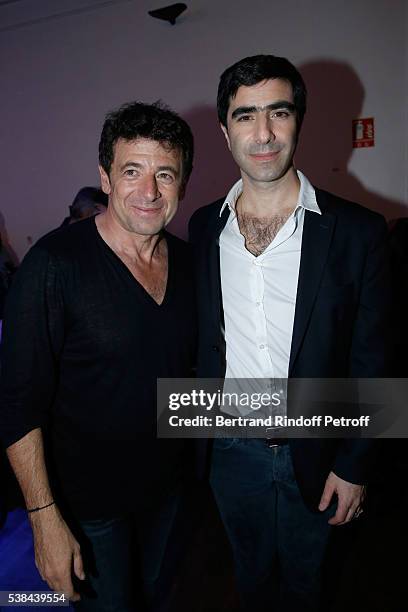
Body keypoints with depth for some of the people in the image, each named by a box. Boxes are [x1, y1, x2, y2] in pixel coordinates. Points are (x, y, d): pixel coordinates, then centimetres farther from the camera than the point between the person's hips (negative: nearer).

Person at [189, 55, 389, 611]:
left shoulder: (358, 231, -14)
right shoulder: (203, 227, -4)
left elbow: (370, 363, -9)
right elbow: (202, 341, 3)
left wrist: (354, 465, -7)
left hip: (313, 455, -2)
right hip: (231, 449, 3)